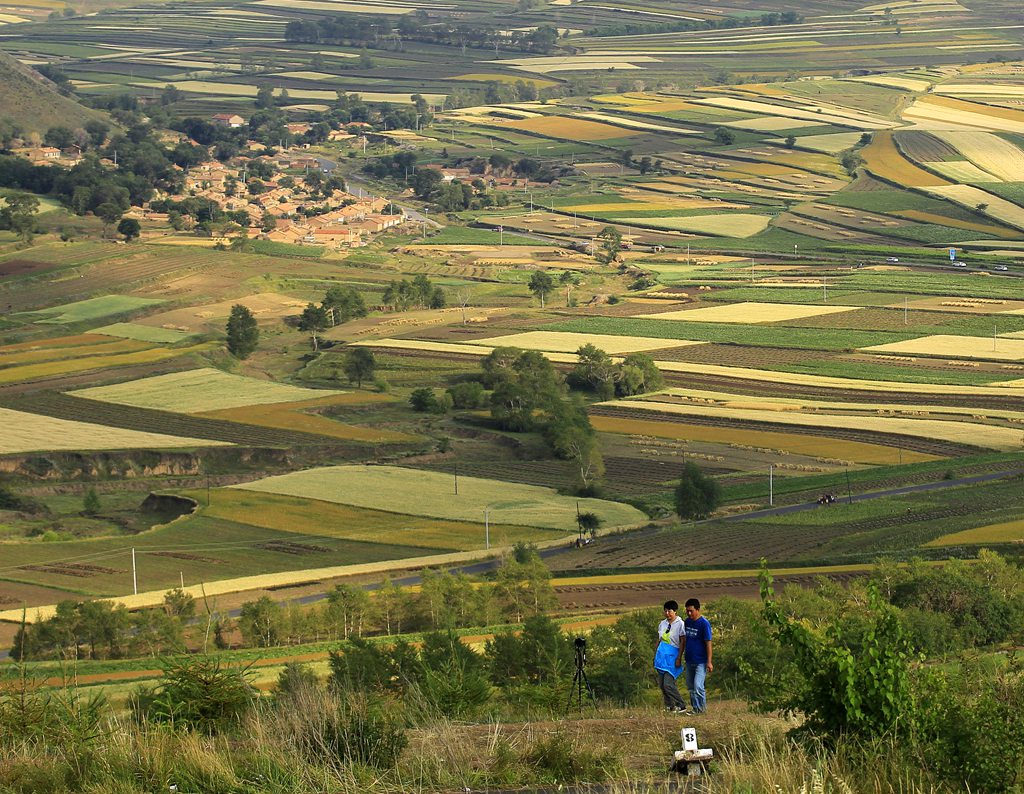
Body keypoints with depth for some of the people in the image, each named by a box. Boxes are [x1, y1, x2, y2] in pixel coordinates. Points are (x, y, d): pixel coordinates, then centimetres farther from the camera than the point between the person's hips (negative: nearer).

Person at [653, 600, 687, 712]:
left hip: (672, 657, -7)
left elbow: (682, 642, -10)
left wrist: (679, 658, -14)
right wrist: (655, 656, 17)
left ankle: (681, 705, -5)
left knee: (668, 684, -15)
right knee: (661, 684, 5)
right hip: (661, 656, 7)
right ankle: (669, 706, 15)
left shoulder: (680, 624, -8)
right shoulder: (662, 624, 12)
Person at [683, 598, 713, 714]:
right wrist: (681, 656, 17)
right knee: (690, 687, 12)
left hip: (701, 661, -7)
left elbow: (708, 643, -14)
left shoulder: (704, 623, -14)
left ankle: (700, 709, 0)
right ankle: (694, 707, 22)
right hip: (689, 660, 7)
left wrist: (709, 662, -15)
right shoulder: (687, 621, 6)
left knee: (698, 686, -13)